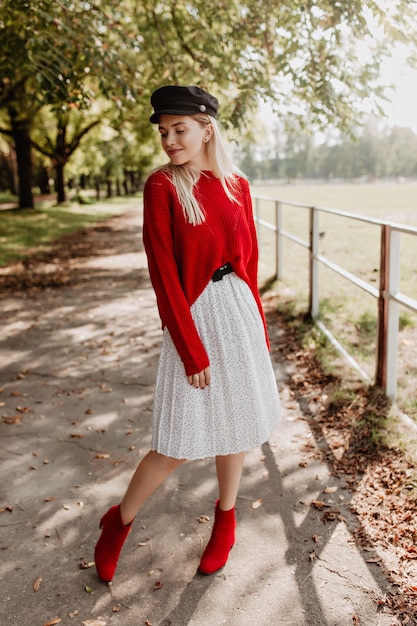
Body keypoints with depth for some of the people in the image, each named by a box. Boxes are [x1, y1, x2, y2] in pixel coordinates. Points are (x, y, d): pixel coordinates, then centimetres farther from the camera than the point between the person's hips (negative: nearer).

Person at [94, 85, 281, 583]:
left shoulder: (236, 185, 4)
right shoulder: (162, 186, -9)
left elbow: (248, 260, 10)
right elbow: (164, 276, -13)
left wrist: (259, 328, 10)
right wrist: (192, 352, -14)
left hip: (238, 311, 5)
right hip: (192, 317, -4)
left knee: (235, 420, 15)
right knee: (178, 444, 0)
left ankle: (225, 520, 37)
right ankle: (119, 522, 26)